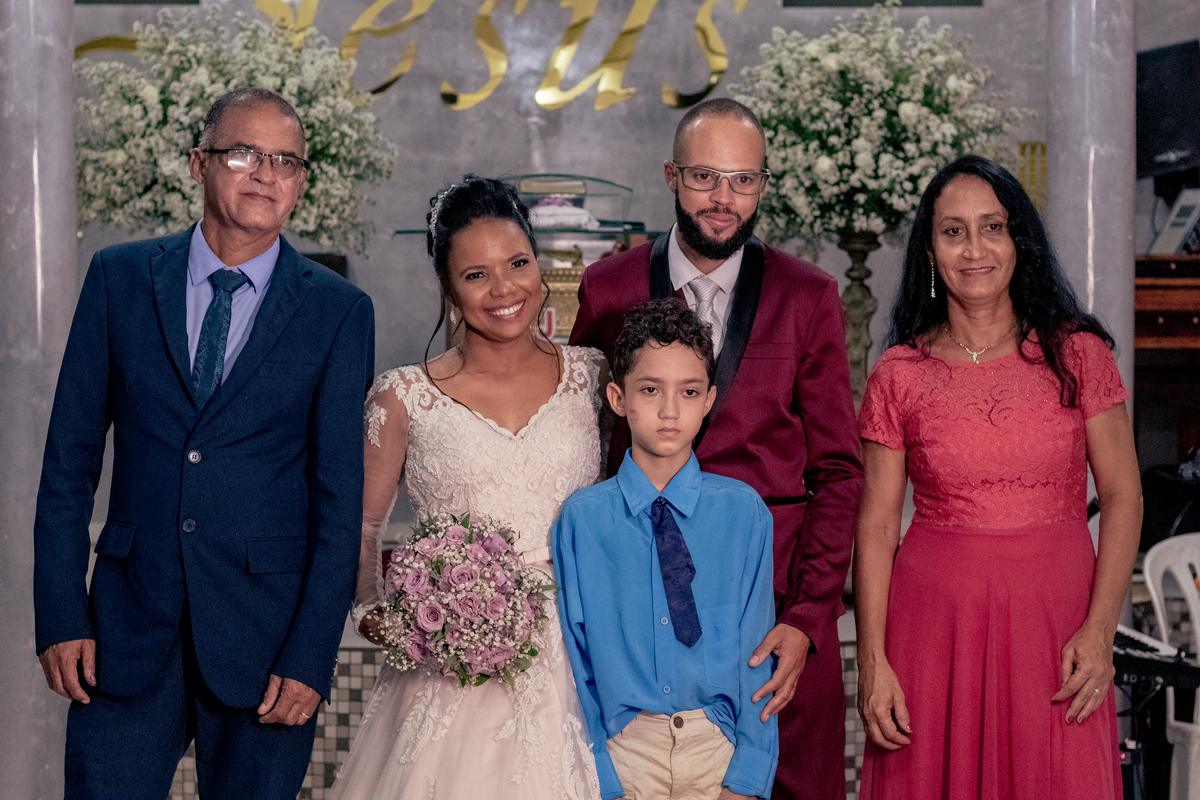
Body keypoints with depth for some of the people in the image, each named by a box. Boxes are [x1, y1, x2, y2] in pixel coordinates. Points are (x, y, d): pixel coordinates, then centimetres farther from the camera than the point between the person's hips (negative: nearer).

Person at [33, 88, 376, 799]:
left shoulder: (339, 311, -1)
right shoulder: (121, 278, 4)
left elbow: (341, 495, -3)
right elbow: (70, 457, 4)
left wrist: (310, 656, -8)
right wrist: (61, 614, -2)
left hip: (264, 629, -1)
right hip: (129, 623, 1)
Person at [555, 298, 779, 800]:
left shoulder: (744, 511, -2)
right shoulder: (581, 519, -4)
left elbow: (756, 652, -2)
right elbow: (575, 665, -2)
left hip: (722, 748, 1)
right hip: (623, 749, -1)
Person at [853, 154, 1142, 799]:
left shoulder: (1075, 353, 1)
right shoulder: (899, 375, 1)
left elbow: (1122, 496, 1)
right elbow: (876, 525, 0)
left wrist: (1099, 628, -9)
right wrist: (872, 661, -6)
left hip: (1055, 619, 0)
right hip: (935, 620, 0)